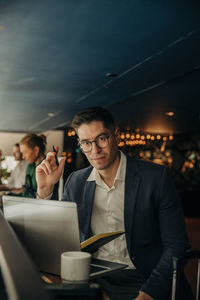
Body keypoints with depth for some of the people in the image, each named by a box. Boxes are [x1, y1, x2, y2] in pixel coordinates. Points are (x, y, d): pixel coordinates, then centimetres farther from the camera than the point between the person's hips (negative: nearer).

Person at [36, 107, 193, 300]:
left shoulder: (155, 177, -5)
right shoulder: (76, 181, 8)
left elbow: (177, 246, -5)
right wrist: (45, 190, -2)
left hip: (142, 282, -3)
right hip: (94, 280, 4)